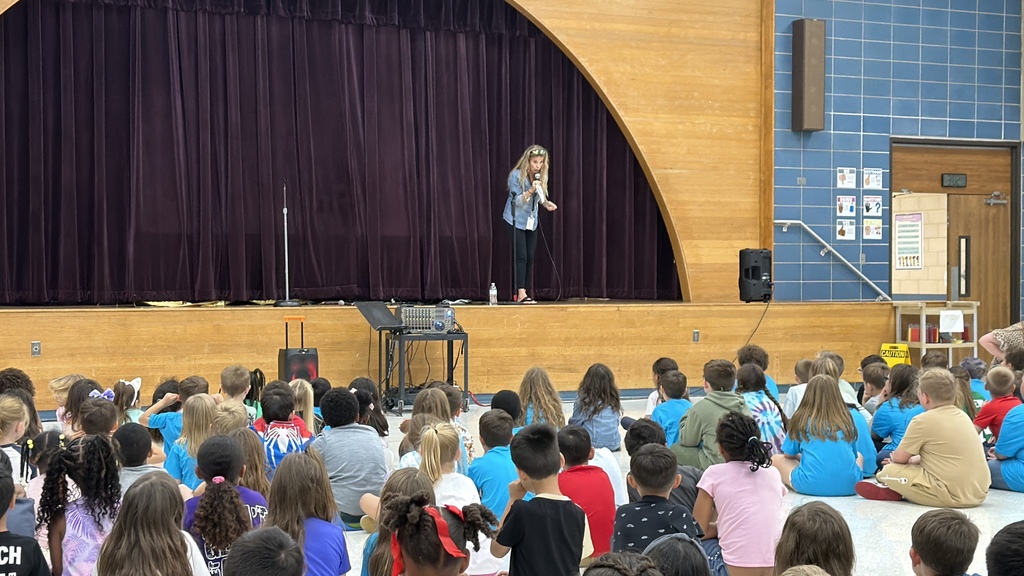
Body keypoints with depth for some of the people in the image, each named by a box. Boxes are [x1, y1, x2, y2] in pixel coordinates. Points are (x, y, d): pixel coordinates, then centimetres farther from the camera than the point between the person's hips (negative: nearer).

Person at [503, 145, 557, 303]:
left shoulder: (541, 176, -1)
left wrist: (546, 203, -6)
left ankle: (523, 293, 8)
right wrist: (530, 191, -32)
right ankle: (520, 294, -14)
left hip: (531, 221, 6)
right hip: (516, 221, -6)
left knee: (530, 258, 3)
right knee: (521, 257, -12)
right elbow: (516, 201, -18)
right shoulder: (516, 175, -18)